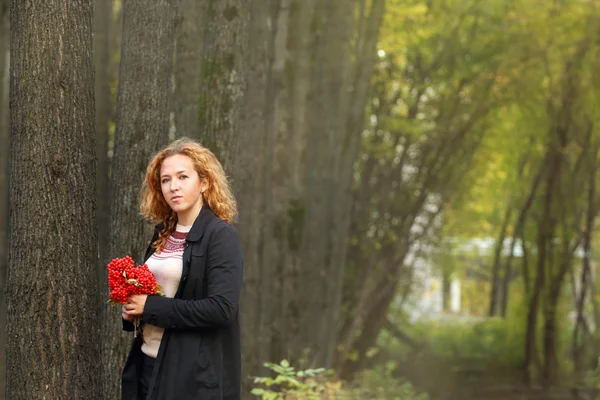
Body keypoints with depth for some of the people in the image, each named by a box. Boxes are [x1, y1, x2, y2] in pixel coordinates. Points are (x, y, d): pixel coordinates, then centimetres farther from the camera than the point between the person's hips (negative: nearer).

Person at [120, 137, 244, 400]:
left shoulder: (220, 235, -9)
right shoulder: (163, 233, 12)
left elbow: (222, 308, -19)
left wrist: (150, 307, -16)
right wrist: (131, 307, 1)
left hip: (195, 376, -7)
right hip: (148, 364, 7)